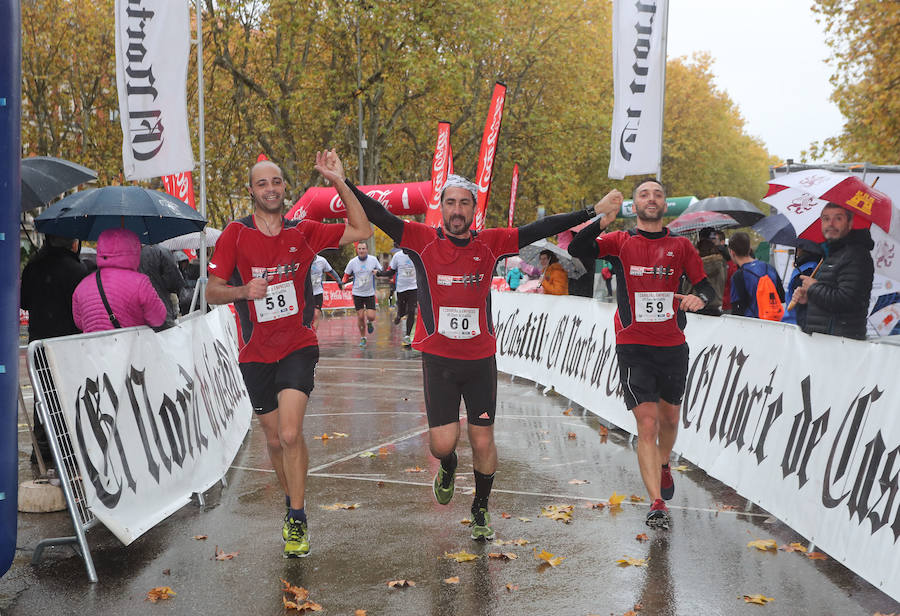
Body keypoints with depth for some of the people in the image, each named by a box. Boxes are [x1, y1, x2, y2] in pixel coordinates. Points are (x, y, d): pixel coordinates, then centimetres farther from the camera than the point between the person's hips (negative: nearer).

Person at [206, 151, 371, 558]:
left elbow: (361, 231, 3)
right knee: (275, 440, 13)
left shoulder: (303, 232, 1)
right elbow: (212, 292, -3)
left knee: (290, 435, -18)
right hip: (256, 353, 1)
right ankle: (292, 502, 37)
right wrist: (243, 291, -24)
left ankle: (297, 521, -7)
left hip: (298, 347, -1)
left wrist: (339, 181, -3)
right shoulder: (235, 235, -2)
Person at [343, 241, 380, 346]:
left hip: (370, 293, 0)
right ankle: (362, 338, 19)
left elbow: (381, 271, 9)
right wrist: (344, 281, -12)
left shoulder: (373, 259, -4)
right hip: (357, 293, 0)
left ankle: (369, 322, 30)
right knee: (360, 317, 1)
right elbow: (346, 275, 7)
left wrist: (377, 271, -13)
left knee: (371, 317, -8)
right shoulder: (352, 262, -5)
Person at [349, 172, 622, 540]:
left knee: (483, 442, 6)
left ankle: (481, 511, 29)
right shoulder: (423, 241, -3)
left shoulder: (491, 244, 2)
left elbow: (540, 230, 1)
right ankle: (448, 467, 34)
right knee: (442, 443, -5)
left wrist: (594, 211, -3)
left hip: (480, 360, 2)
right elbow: (379, 217, -10)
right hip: (438, 359, -1)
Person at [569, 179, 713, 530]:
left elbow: (704, 285, 10)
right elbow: (577, 250, -12)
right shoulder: (620, 241, 3)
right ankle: (657, 503, -8)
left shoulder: (681, 246, 9)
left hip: (673, 345, 3)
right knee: (647, 423, -11)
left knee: (669, 417, 18)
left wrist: (698, 298, -14)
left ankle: (663, 466, 48)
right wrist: (602, 222, -28)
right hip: (633, 346, -3)